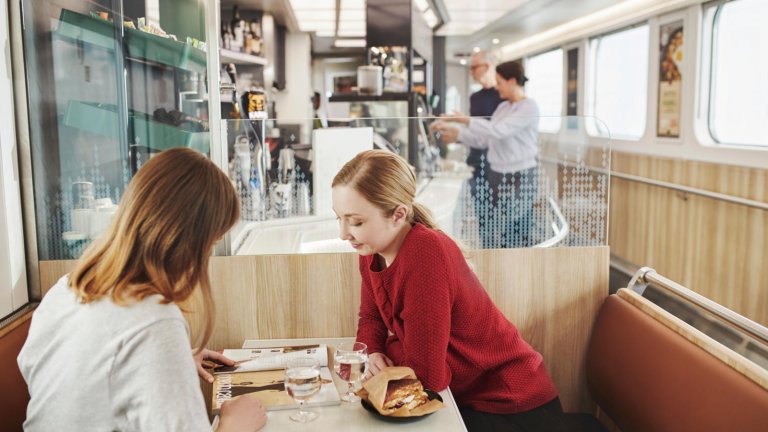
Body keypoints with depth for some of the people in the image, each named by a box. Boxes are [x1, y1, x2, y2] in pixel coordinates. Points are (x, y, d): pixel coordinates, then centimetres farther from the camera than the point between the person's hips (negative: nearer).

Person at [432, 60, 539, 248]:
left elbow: (499, 130, -22)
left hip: (520, 178, -8)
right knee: (489, 233, 7)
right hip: (497, 176, 8)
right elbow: (484, 140, 13)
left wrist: (468, 120, -17)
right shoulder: (502, 107, 15)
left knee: (517, 238, -5)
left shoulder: (529, 107, -10)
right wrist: (458, 134, 5)